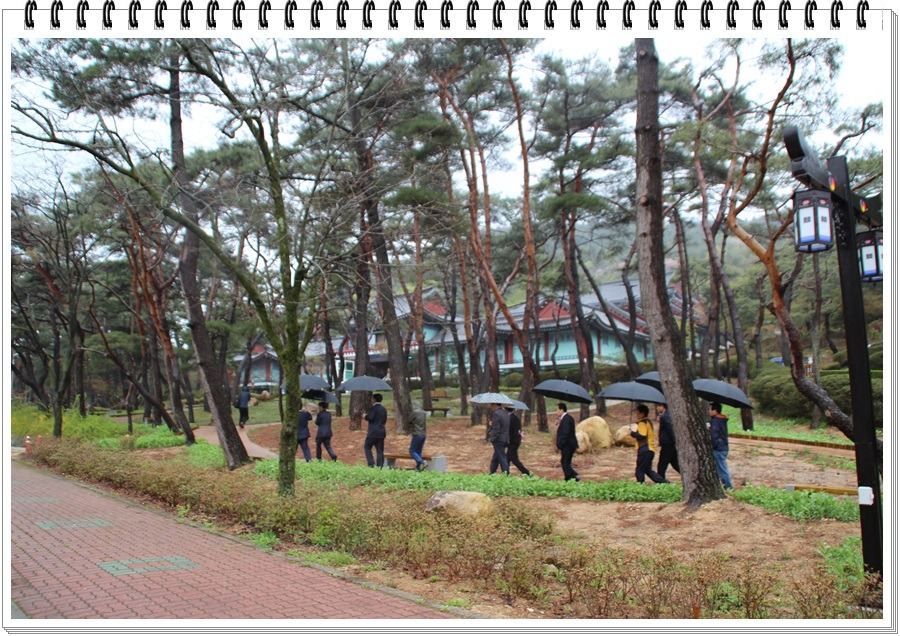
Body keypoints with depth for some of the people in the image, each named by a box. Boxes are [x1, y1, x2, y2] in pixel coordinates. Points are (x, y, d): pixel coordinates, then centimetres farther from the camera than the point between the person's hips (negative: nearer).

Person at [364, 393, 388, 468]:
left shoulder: (373, 408, -9)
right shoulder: (384, 409, 14)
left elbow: (370, 418, -18)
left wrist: (365, 416, 1)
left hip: (373, 433, -7)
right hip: (382, 432, 7)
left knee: (367, 447, 6)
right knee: (380, 450, 6)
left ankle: (372, 464, -5)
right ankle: (380, 466, 2)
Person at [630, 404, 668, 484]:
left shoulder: (642, 423, -12)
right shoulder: (648, 422, 19)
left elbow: (642, 436, -23)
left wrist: (633, 433, -8)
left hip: (644, 450, -10)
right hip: (650, 449, 10)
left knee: (639, 471, -3)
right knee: (648, 470, 16)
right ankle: (665, 483, 11)